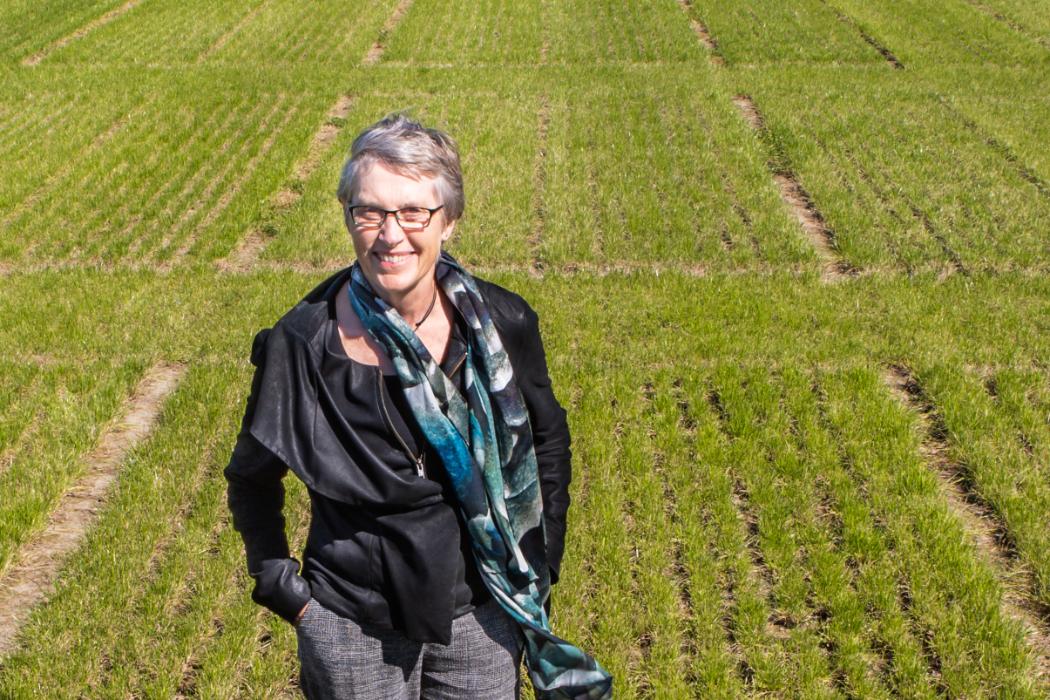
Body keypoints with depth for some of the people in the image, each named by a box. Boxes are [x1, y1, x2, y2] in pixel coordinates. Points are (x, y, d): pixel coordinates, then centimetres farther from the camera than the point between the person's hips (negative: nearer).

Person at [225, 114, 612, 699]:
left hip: (481, 613, 2)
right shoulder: (304, 343, -16)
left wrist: (539, 565, 5)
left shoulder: (502, 324, -12)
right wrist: (280, 586, -3)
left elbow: (549, 441, 6)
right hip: (352, 625, -1)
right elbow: (252, 477, 1)